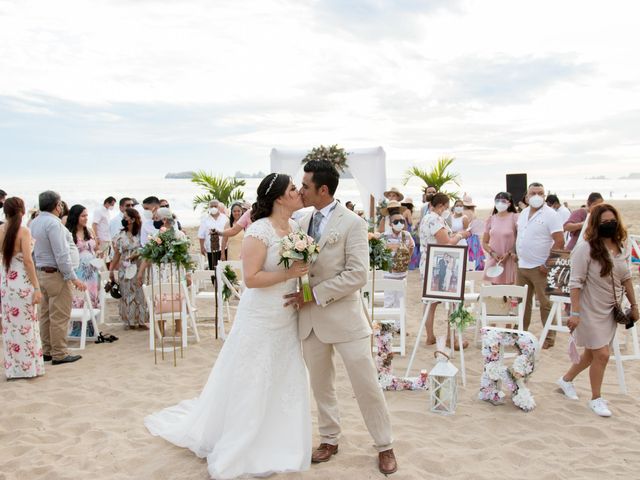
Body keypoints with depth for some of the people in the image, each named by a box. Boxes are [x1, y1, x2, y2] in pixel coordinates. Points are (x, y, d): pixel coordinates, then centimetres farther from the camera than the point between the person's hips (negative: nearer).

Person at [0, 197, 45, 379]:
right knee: (26, 324, 4)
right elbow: (27, 260, -15)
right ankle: (28, 367, 9)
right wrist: (37, 287, -13)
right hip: (22, 282, -5)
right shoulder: (24, 231, -11)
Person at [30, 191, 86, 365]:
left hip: (40, 272, 9)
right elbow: (61, 254, -20)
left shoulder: (34, 223, 9)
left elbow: (32, 251, 13)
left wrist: (37, 272, 18)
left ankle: (47, 351, 21)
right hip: (56, 274, -9)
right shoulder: (53, 223, -17)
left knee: (45, 314, 14)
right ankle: (59, 354, 2)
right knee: (59, 316, -2)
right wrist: (73, 278, -17)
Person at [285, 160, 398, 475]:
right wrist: (299, 297, 0)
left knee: (366, 385, 1)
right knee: (321, 384, 15)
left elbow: (357, 275, -17)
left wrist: (314, 295, -18)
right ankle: (329, 440, 33)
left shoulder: (352, 223, -11)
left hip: (343, 316, -5)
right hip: (310, 317, 6)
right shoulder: (303, 222, 8)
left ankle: (385, 448, 18)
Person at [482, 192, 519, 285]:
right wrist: (492, 253, -6)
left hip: (509, 261, -4)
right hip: (494, 260, 4)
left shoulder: (515, 218, -4)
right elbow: (484, 243, 11)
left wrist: (509, 253, -12)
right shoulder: (490, 219, 7)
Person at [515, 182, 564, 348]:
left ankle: (549, 338, 10)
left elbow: (560, 242, -14)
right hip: (522, 266, 7)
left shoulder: (550, 214, -10)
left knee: (545, 304, 0)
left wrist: (548, 263, -16)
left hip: (540, 268, -7)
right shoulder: (524, 213, 11)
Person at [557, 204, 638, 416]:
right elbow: (576, 283, -18)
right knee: (602, 354, -3)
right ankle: (596, 399, 17)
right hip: (591, 310, -7)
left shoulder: (622, 247, 2)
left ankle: (566, 379, 39)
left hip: (611, 309, 7)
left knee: (593, 352, 16)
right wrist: (575, 313, -22)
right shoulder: (586, 249, -18)